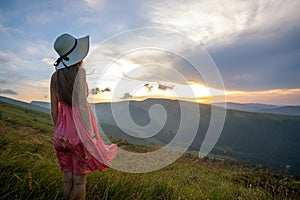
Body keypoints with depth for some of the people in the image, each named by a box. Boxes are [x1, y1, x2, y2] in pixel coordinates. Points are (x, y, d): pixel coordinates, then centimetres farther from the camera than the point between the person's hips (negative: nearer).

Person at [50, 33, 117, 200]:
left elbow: (54, 110, 7)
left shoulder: (55, 76, 5)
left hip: (63, 134, 6)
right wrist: (91, 136, -15)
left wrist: (59, 132, 18)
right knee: (79, 180, 10)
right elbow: (81, 106, -19)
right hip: (80, 132, -6)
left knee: (68, 178, 19)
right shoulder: (79, 72, -13)